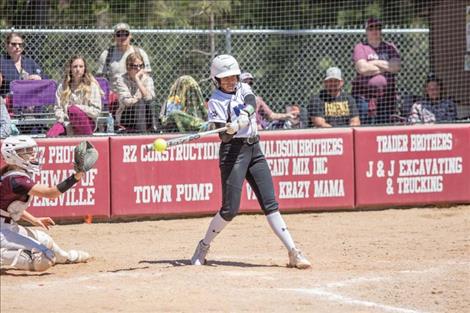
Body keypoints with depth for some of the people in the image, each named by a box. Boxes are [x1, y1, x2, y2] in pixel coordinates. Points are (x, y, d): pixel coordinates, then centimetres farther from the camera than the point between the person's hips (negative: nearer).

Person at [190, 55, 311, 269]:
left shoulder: (243, 89, 11)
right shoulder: (216, 101, -4)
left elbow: (251, 104, -13)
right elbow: (224, 136, -13)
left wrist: (242, 119, -33)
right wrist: (230, 130, -36)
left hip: (254, 149, 5)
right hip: (233, 151, -5)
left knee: (270, 203, -1)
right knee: (230, 209, -9)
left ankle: (293, 253, -6)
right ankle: (203, 247, 10)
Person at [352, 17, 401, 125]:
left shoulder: (390, 47, 15)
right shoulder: (360, 48, 5)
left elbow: (396, 67, 0)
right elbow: (362, 69, -12)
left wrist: (376, 62, -3)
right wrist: (386, 67, -2)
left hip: (386, 95, 3)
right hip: (365, 95, -3)